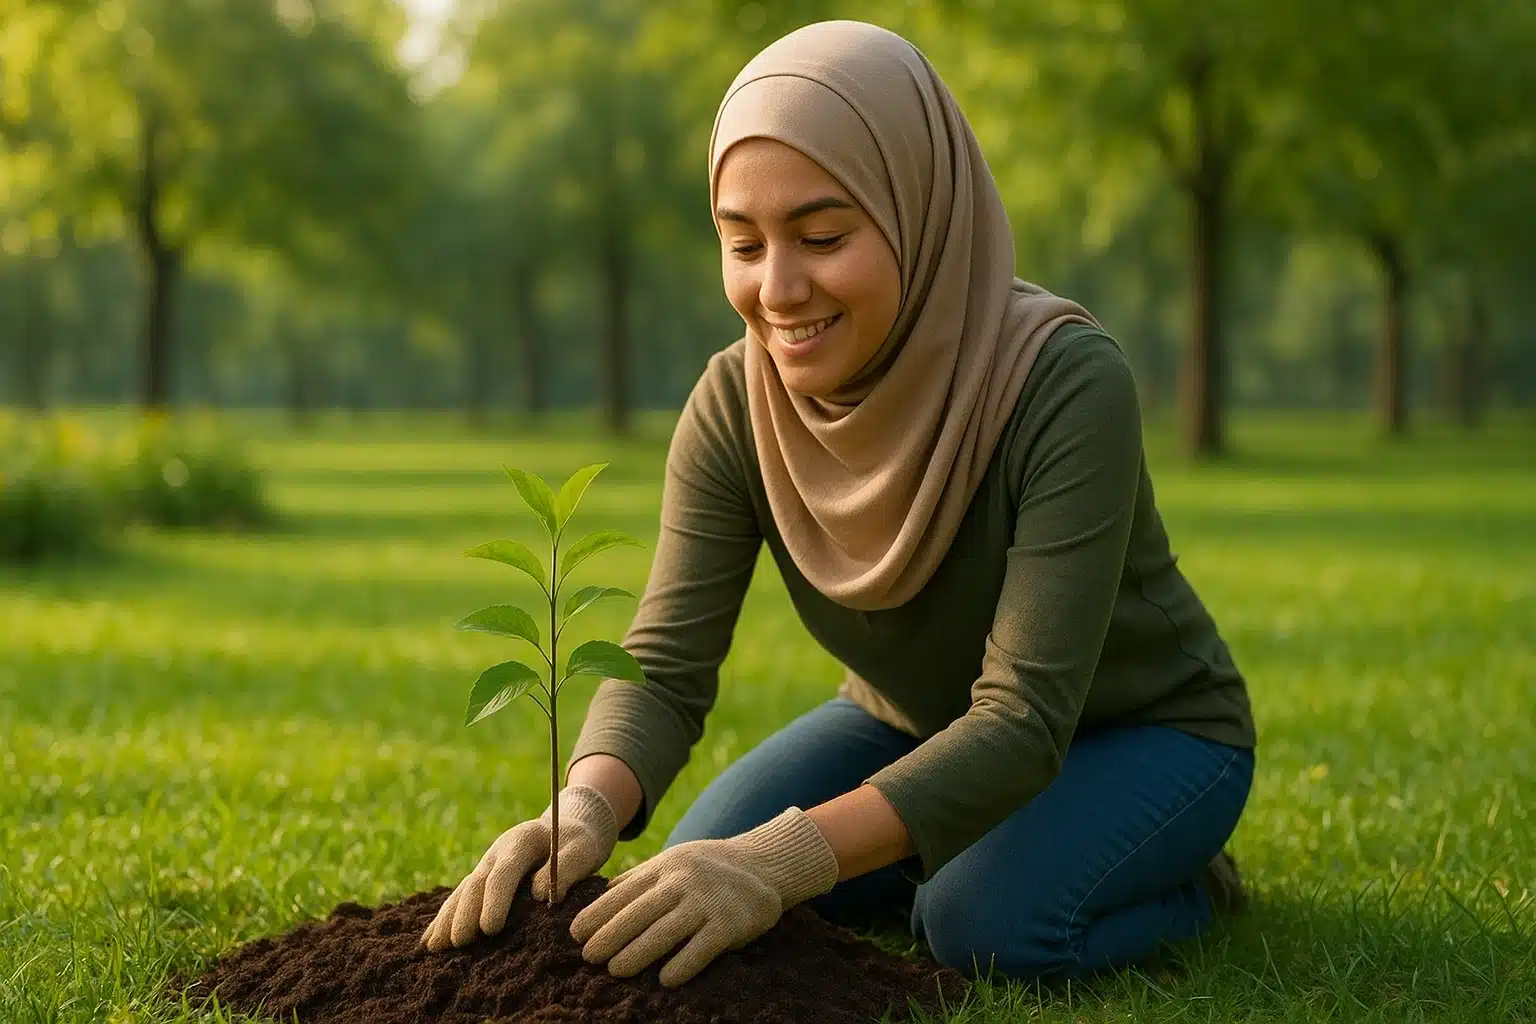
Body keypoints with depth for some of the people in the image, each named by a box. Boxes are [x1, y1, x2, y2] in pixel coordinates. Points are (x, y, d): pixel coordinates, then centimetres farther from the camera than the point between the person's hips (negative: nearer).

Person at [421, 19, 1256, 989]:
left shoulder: (1069, 384, -34)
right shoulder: (735, 406, -19)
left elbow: (1027, 718, -38)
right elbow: (664, 667, -22)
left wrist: (787, 858, -52)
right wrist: (585, 814, -45)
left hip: (1141, 729, -5)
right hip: (918, 726, 5)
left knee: (985, 925, -31)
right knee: (698, 892, -15)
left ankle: (1185, 878, 1)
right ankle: (972, 849, 11)